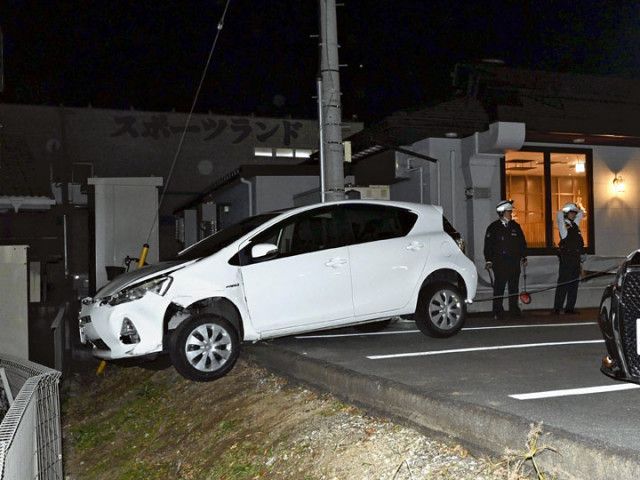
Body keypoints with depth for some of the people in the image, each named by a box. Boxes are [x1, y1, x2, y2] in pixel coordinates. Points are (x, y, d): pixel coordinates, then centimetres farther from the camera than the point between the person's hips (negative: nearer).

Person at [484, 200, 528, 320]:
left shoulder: (515, 226, 12)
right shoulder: (493, 227, 0)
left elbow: (522, 242, 19)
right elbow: (488, 245, -1)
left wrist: (523, 256, 13)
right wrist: (488, 260, -7)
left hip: (514, 262, 4)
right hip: (499, 262, -4)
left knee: (514, 286, 10)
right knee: (499, 287, -5)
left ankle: (514, 308, 20)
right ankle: (498, 311, -1)